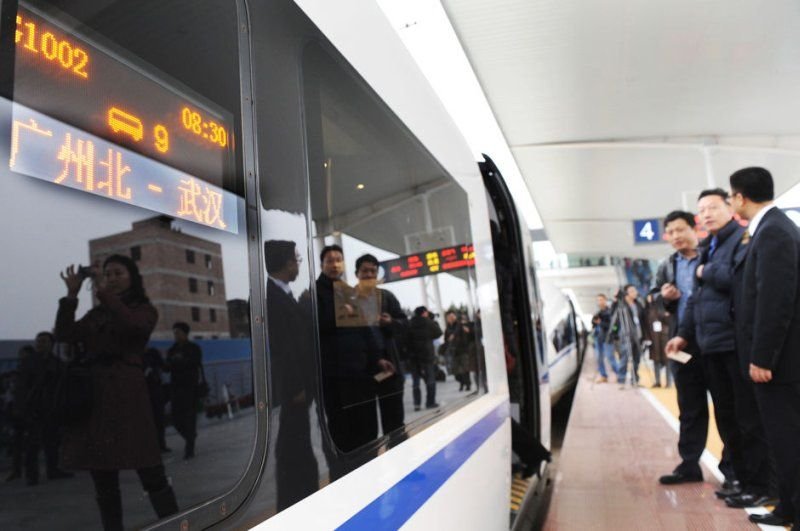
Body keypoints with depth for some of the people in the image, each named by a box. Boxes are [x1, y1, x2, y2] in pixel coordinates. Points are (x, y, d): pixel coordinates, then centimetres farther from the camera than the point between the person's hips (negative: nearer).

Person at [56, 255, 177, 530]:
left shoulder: (144, 310, 8)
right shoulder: (95, 314, 19)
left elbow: (132, 325, -15)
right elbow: (63, 336, 4)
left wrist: (104, 293, -9)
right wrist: (72, 295, -2)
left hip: (127, 392, -4)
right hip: (92, 393, 5)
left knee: (151, 474, -7)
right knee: (103, 479, 10)